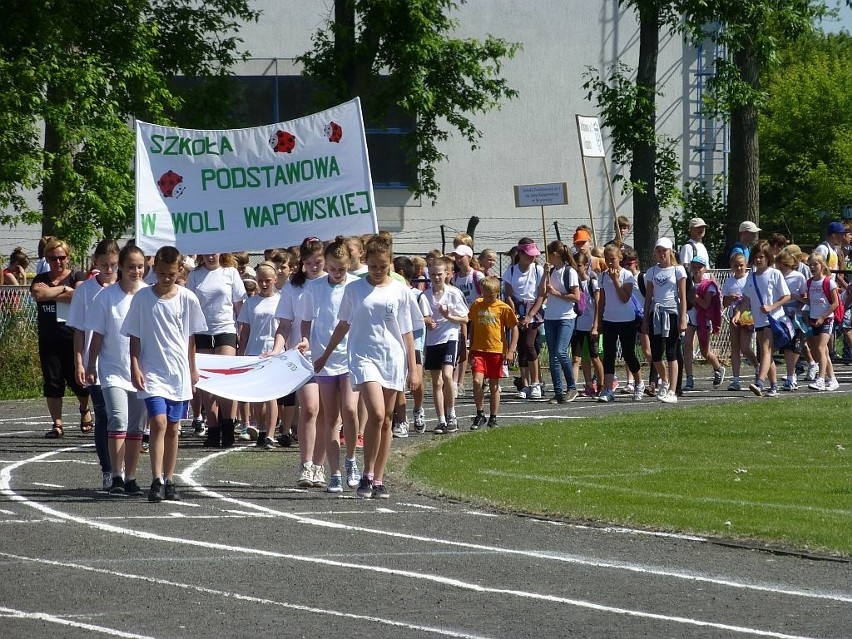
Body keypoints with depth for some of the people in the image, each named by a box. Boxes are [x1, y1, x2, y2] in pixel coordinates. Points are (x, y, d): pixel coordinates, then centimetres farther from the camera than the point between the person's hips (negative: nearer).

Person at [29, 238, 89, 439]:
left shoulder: (77, 276, 4)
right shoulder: (40, 279, 11)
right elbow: (38, 294, -11)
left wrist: (50, 293, -10)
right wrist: (64, 289, -8)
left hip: (73, 335, -3)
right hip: (49, 338, 3)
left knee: (76, 379, -2)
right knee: (52, 381, 1)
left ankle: (85, 409, 28)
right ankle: (57, 424, 6)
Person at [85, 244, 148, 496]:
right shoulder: (106, 296, -3)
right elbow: (98, 334, 3)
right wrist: (91, 366, 2)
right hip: (113, 369, -2)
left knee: (136, 427, 7)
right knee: (118, 420, -17)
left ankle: (130, 477, 16)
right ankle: (116, 475, -13)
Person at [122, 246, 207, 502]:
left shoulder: (187, 298, 2)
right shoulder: (142, 298, -2)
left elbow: (191, 336, 12)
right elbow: (134, 337, 1)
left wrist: (193, 368, 15)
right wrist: (135, 367, -7)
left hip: (179, 373, 3)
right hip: (152, 372, -3)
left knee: (173, 429, 8)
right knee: (159, 423, -16)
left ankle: (169, 481, 16)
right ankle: (157, 481, -18)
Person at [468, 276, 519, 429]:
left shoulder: (503, 308, -5)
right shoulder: (476, 305, 4)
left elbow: (514, 329, 0)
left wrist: (511, 351, -7)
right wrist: (471, 349, 17)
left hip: (497, 351, -1)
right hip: (478, 350, 1)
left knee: (494, 385, 7)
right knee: (477, 381, -14)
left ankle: (493, 418, 17)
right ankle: (480, 415, 1)